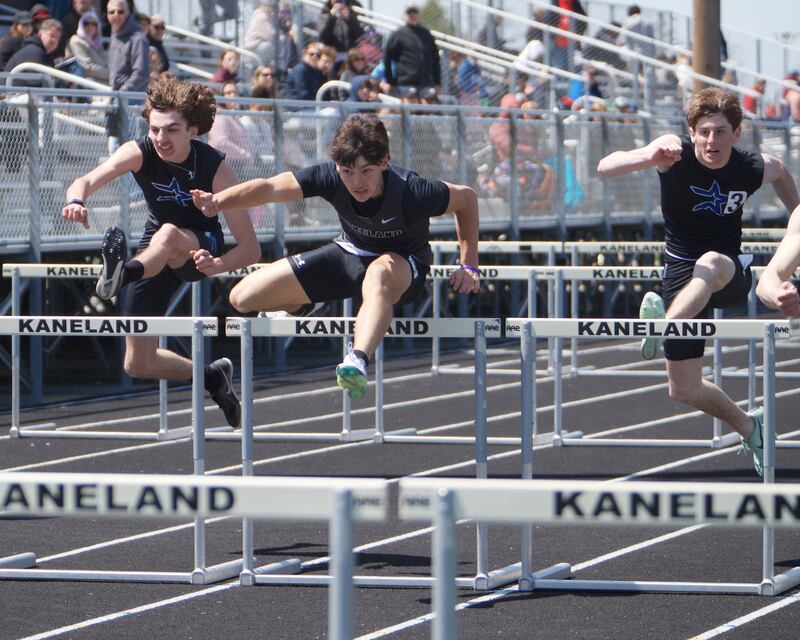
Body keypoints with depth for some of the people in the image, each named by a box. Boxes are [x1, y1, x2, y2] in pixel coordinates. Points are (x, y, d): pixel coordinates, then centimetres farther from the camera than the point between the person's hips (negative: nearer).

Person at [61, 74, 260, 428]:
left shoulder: (215, 168, -24)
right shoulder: (139, 152, -19)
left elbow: (251, 248, -24)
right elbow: (89, 180, -37)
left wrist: (217, 264, -46)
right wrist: (76, 200, -61)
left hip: (199, 248, -4)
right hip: (155, 255, 4)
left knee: (168, 234, -41)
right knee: (138, 365, 2)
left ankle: (122, 274, -71)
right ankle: (211, 376, 26)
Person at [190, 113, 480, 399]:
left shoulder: (412, 192, -32)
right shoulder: (331, 177, -25)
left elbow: (466, 197, -14)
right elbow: (269, 187, -28)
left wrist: (469, 267, -10)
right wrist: (219, 200, -47)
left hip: (403, 262, -4)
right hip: (350, 252, 4)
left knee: (378, 273, -46)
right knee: (242, 297, -2)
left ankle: (358, 360, -63)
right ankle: (301, 305, 32)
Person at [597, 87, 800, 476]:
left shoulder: (754, 169, -10)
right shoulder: (677, 155, -17)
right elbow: (605, 168, -34)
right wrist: (648, 157, -53)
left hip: (733, 274, -1)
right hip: (681, 273, 1)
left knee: (711, 263, -41)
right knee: (684, 391, 2)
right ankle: (747, 427, 32)